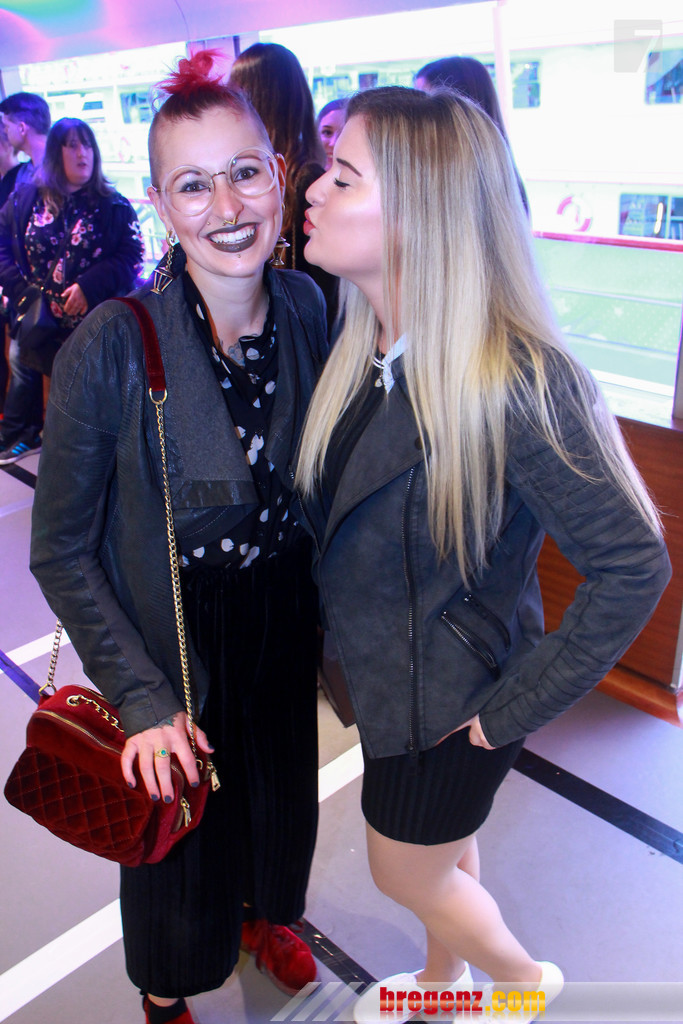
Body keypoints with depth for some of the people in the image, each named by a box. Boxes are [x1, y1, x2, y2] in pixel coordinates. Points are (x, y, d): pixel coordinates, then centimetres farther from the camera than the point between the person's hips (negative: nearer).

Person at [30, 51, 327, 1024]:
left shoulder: (307, 308, -10)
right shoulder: (113, 346, -24)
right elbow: (61, 553, -16)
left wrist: (328, 613, 5)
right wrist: (141, 696, -18)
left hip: (283, 627, 4)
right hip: (170, 647, -4)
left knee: (280, 793, 27)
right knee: (175, 832, 21)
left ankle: (263, 915, 64)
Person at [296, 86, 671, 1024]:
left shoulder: (517, 383, -32)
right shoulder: (365, 343, -8)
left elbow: (632, 566, -26)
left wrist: (514, 708, -20)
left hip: (446, 698, -6)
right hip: (384, 672, 7)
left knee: (408, 874, 19)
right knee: (446, 848, 30)